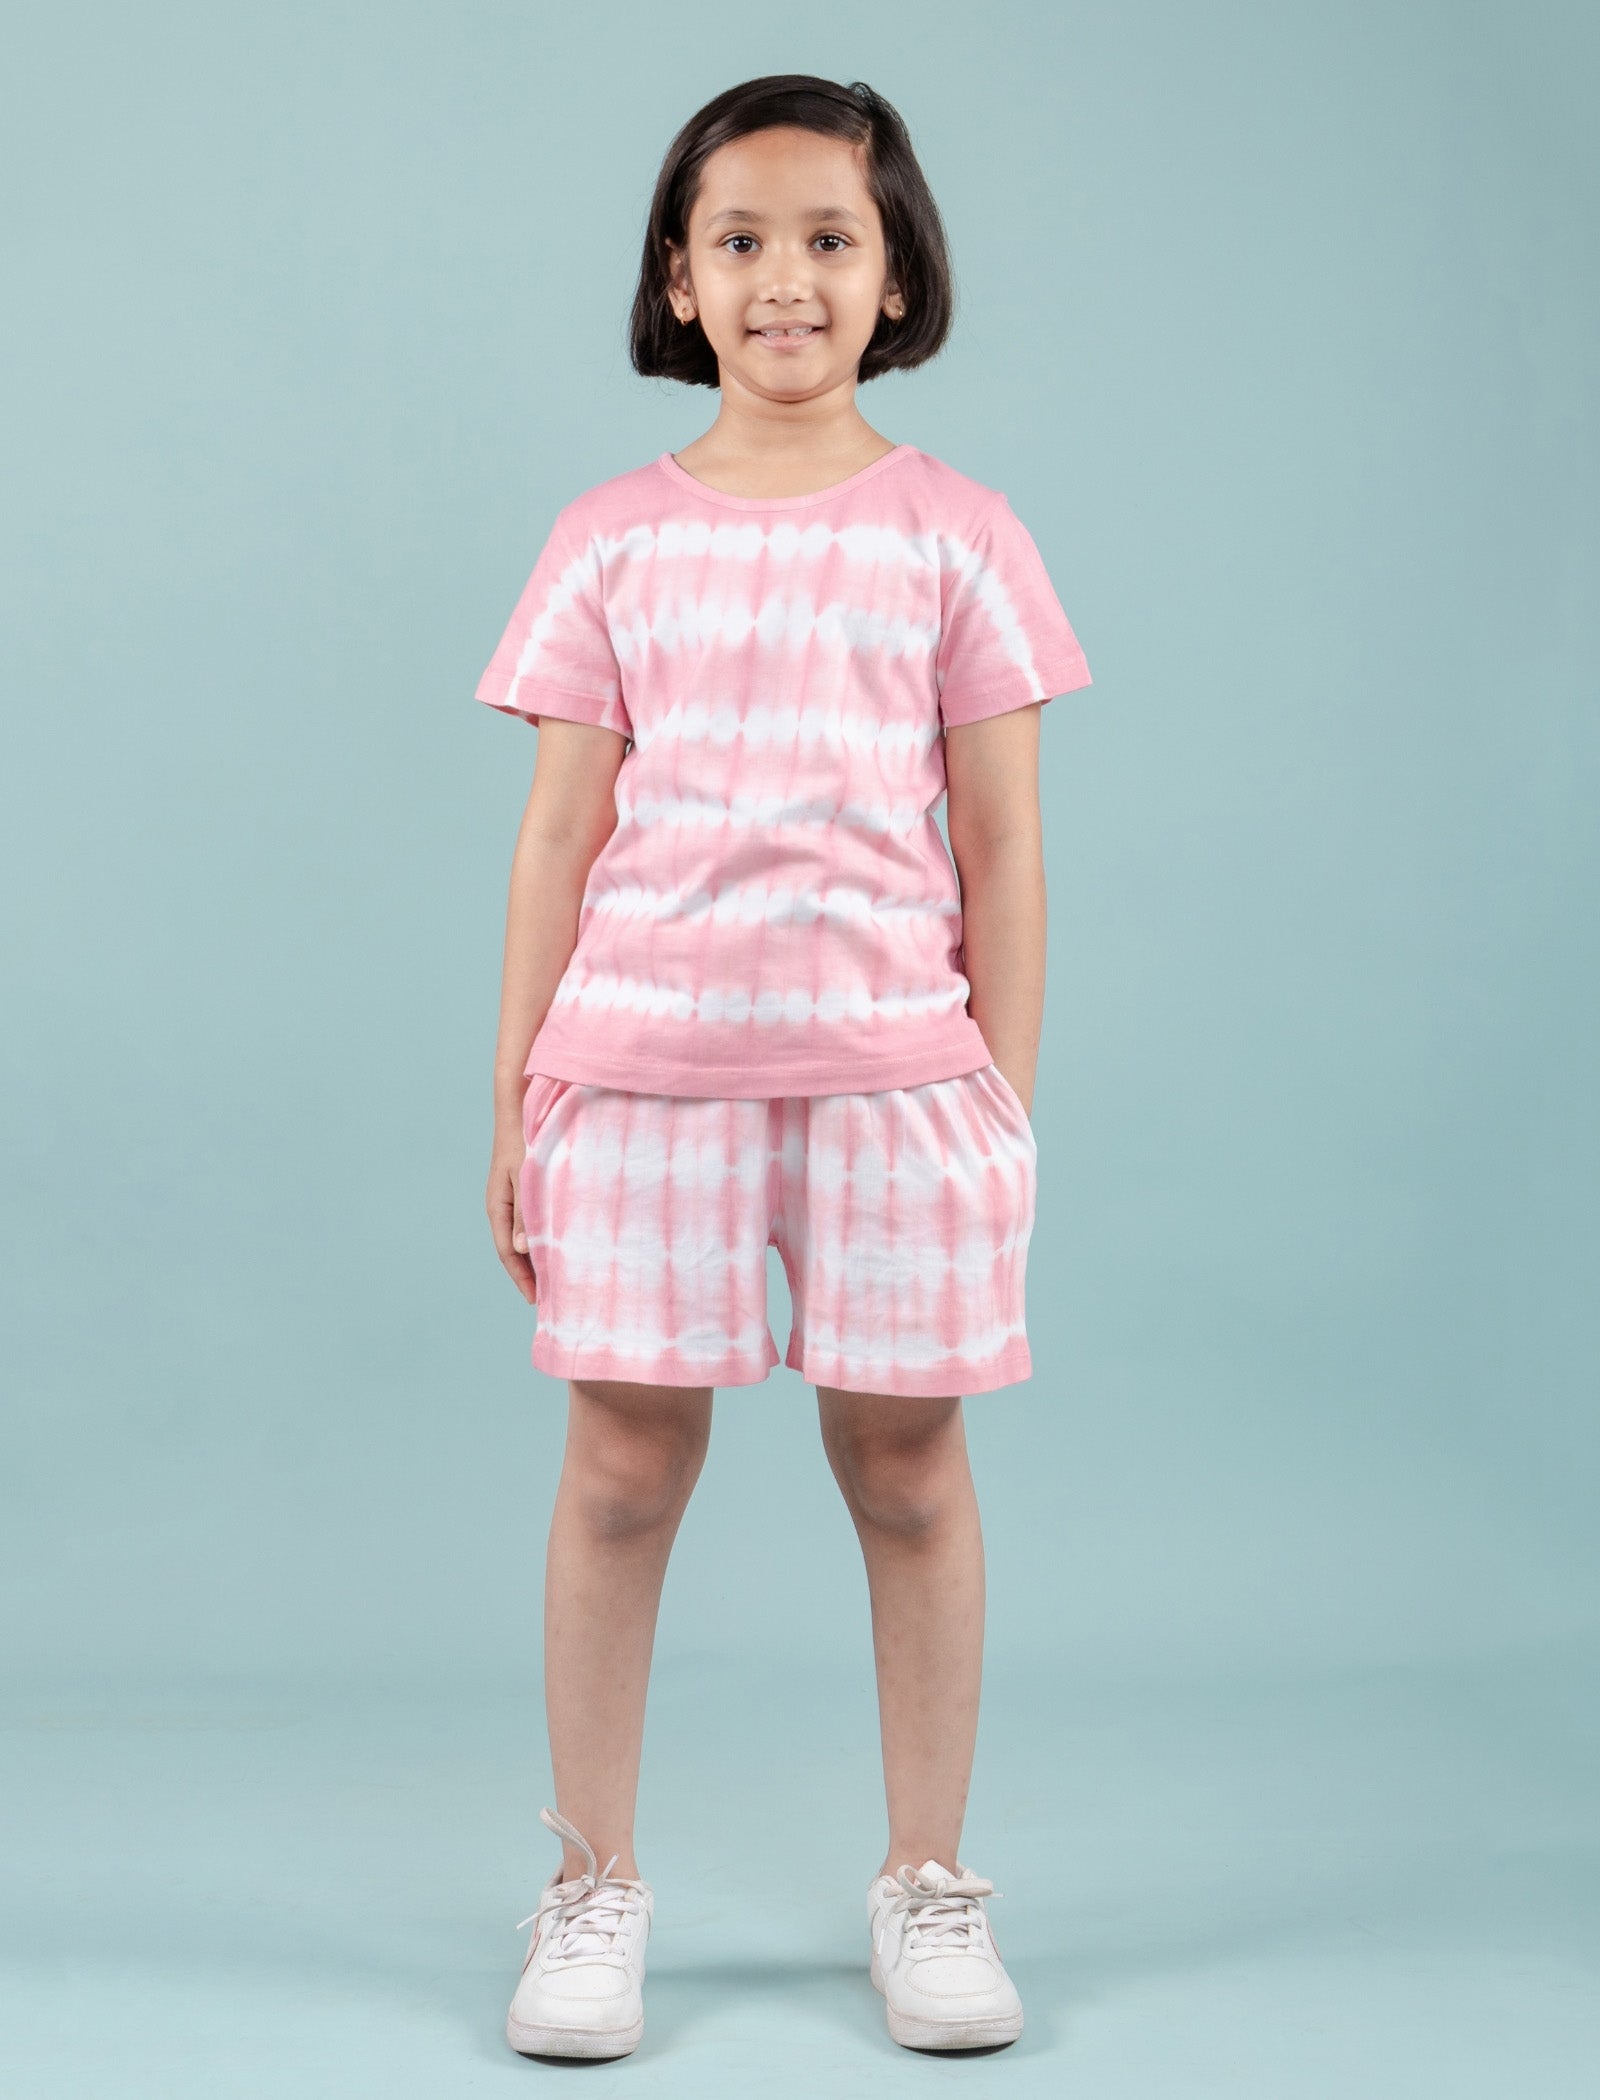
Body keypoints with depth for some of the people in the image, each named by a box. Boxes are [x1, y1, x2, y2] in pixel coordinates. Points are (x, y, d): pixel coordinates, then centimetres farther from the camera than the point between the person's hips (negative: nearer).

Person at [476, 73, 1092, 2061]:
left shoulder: (956, 535, 4)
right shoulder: (610, 541, 6)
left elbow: (1002, 845, 4)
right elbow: (560, 832, 6)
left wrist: (1007, 1096, 0)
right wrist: (515, 1096, 3)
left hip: (892, 1060, 0)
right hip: (641, 1058, 1)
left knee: (906, 1464, 6)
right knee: (622, 1467, 3)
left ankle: (927, 1878, 21)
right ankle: (592, 1883, 18)